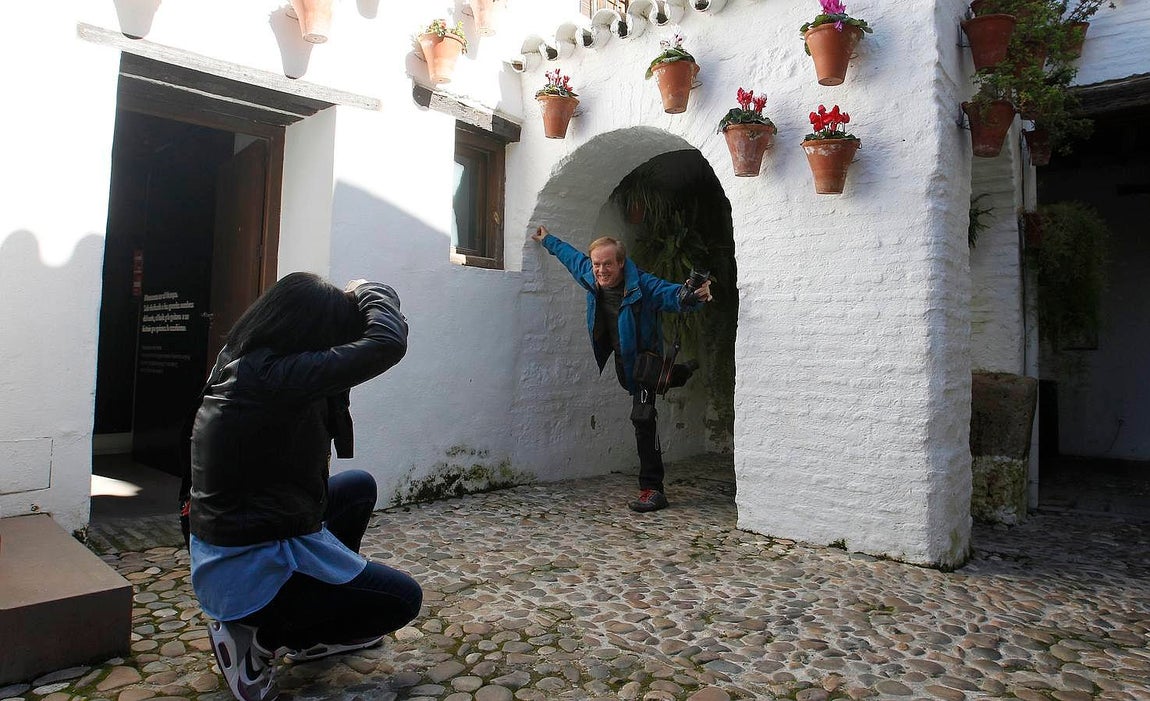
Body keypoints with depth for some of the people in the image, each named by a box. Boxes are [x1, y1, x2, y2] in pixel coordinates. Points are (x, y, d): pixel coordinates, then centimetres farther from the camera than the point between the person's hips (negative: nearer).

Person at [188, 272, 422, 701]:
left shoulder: (242, 361, 0)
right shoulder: (274, 376, -29)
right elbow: (388, 343, -32)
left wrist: (353, 302, 6)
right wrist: (370, 291, -12)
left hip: (223, 549, 9)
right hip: (252, 569, -9)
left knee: (359, 487, 27)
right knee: (403, 599, 5)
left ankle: (309, 635, 29)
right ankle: (257, 640, 4)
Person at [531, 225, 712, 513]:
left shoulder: (642, 285, -29)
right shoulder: (589, 275, -11)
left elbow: (672, 293, -38)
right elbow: (572, 255, 8)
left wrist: (693, 295, -61)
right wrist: (548, 240, 23)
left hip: (644, 357, -7)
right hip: (622, 357, 7)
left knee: (642, 418, -17)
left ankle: (652, 489, -11)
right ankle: (680, 373, 60)